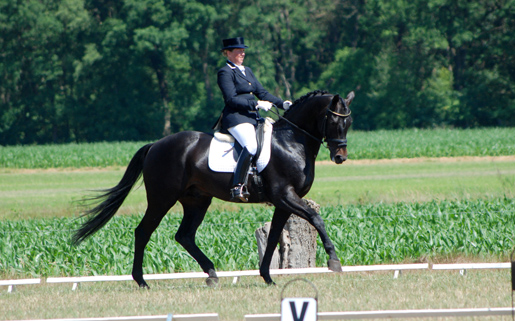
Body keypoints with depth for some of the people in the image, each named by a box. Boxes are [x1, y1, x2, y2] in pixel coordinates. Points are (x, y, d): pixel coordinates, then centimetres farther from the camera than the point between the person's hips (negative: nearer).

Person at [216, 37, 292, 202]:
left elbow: (261, 92, 20)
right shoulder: (225, 72, -4)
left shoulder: (247, 71, 22)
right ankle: (237, 187, -36)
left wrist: (282, 103, 6)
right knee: (251, 145, -32)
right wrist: (257, 104, -18)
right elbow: (231, 99, -14)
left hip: (252, 117, 9)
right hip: (235, 118, -9)